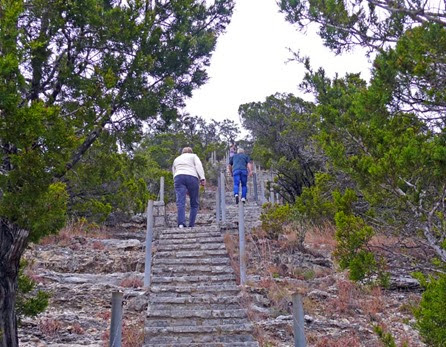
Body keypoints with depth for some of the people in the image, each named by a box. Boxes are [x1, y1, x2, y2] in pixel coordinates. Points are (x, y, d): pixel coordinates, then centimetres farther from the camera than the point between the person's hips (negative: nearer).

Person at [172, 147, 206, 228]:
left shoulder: (176, 159, 33)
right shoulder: (193, 156, 23)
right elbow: (199, 166, 3)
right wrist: (202, 178, -7)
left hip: (178, 177, 2)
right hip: (192, 177, -2)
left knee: (180, 202, -12)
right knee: (194, 203, 6)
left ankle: (181, 224, -30)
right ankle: (191, 225, -2)